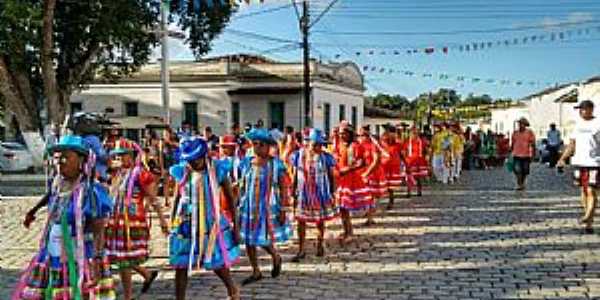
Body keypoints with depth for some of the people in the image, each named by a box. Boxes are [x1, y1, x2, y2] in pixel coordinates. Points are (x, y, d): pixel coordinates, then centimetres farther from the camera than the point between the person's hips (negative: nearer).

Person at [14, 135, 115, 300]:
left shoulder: (93, 191, -15)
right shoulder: (57, 189, 7)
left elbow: (99, 232, -16)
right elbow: (52, 225, 17)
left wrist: (96, 263, -21)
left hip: (81, 264, -7)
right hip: (53, 261, 8)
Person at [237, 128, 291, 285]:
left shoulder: (276, 164, -8)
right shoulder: (246, 163, 2)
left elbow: (283, 188, -7)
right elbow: (242, 186, 9)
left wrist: (283, 210, -10)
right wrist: (239, 206, 8)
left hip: (267, 207, -4)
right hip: (248, 207, 4)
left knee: (263, 240, -3)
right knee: (248, 240, 7)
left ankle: (276, 258, 30)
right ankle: (256, 272, 24)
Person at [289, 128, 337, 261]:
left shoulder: (325, 157, -8)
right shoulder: (298, 155, -2)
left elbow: (331, 177, -1)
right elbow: (295, 176, 4)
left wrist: (332, 194, -4)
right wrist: (294, 194, 4)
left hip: (320, 194, -1)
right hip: (303, 193, 1)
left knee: (320, 221, 10)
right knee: (301, 221, 0)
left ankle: (320, 245, 32)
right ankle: (301, 250, 9)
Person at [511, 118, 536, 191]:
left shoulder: (529, 133, -1)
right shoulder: (515, 133, 7)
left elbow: (533, 144, 0)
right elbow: (512, 144, 15)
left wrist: (532, 154, -5)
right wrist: (511, 152, 14)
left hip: (526, 155, -1)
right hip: (517, 155, 1)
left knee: (524, 171, 9)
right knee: (517, 170, -12)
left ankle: (523, 184, 28)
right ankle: (519, 185, -10)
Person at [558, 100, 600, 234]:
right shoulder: (579, 123, 14)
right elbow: (572, 143, 18)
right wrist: (563, 158, 11)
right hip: (579, 161, 7)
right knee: (583, 191, 9)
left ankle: (588, 220, -16)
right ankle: (589, 220, 17)